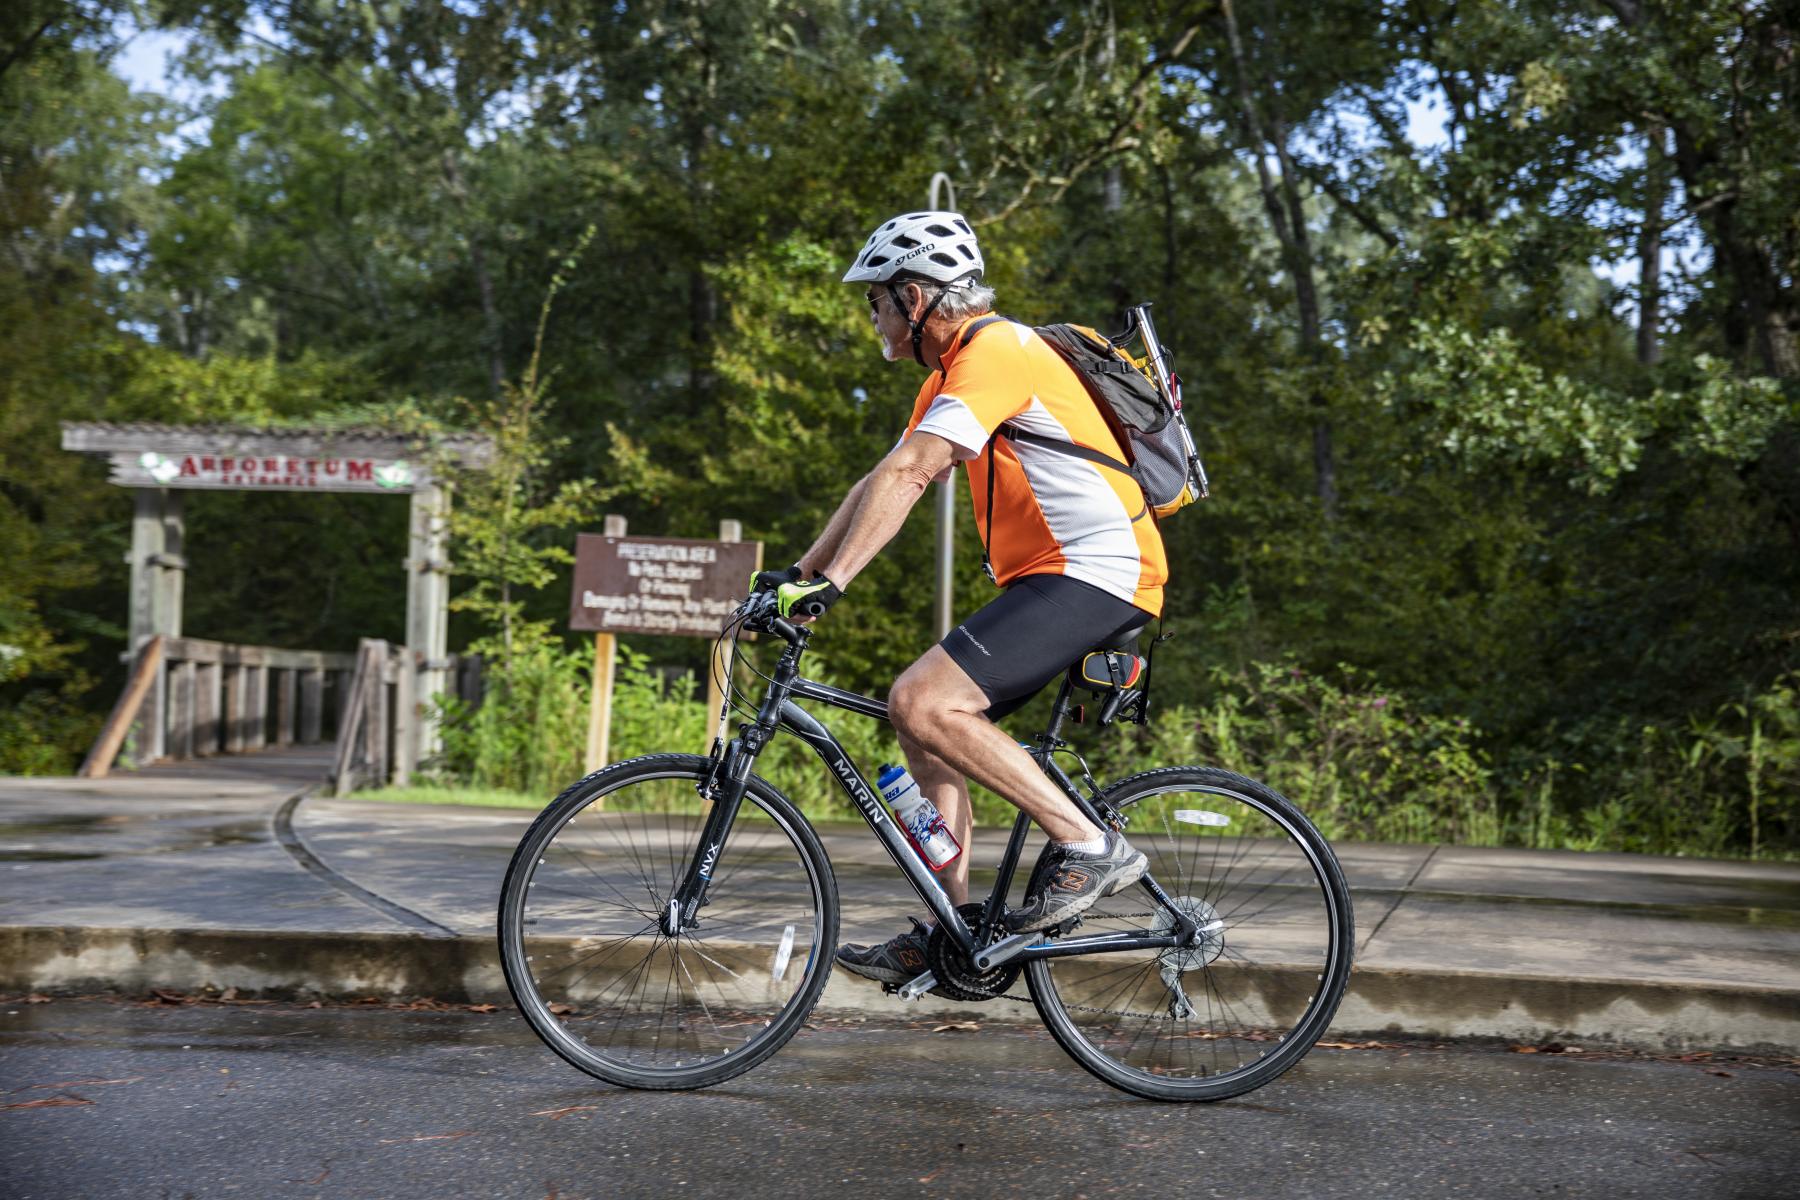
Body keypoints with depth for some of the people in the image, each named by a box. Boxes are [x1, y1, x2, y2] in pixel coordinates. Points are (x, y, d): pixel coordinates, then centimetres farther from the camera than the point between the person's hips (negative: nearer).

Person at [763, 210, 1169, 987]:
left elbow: (907, 476, -24)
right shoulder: (953, 372, 19)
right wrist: (796, 576, 14)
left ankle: (1090, 845, -15)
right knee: (927, 721, 10)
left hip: (1096, 574, -10)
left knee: (921, 703, -22)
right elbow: (882, 482, 20)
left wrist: (829, 582, -29)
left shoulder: (995, 349, -14)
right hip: (1050, 575, 10)